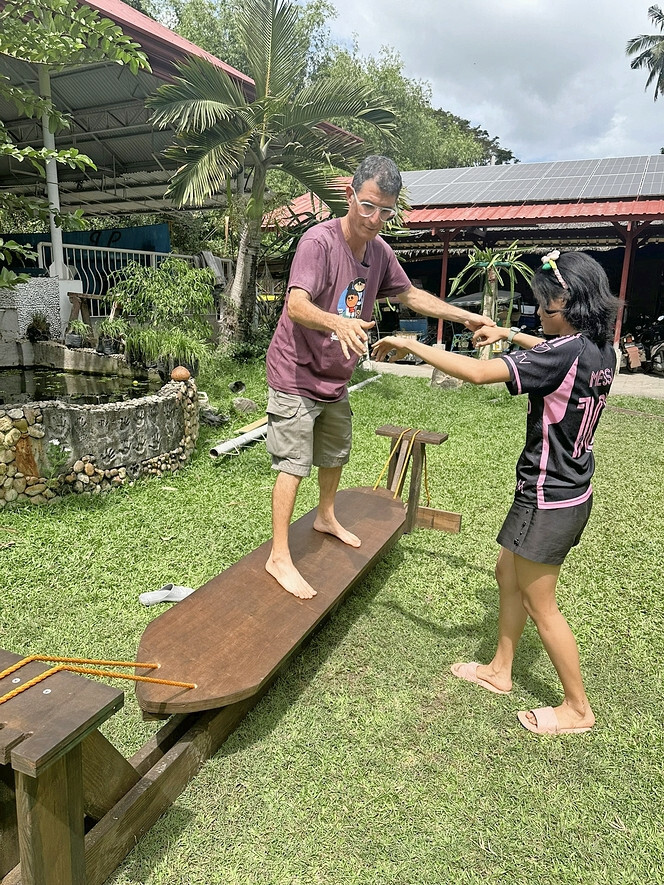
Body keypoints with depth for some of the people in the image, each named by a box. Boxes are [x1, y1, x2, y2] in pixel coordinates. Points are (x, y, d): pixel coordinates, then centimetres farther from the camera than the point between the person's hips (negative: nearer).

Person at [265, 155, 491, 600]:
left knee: (335, 454, 22)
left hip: (335, 379, 8)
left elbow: (410, 295, 15)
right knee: (294, 465, -6)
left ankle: (326, 517, 47)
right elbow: (295, 305, -34)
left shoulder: (379, 250, 1)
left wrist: (465, 316, 11)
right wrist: (338, 322, -54)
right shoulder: (319, 240, -21)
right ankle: (279, 556, 7)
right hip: (296, 375, -8)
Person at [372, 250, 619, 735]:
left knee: (540, 604, 8)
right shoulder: (601, 350, 2)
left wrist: (409, 344, -23)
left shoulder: (564, 353, -26)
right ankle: (500, 670, 37)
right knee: (508, 574, 21)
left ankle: (578, 708, 26)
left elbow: (477, 372, -33)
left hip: (548, 499, -9)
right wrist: (510, 334, 22)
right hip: (572, 491, 9)